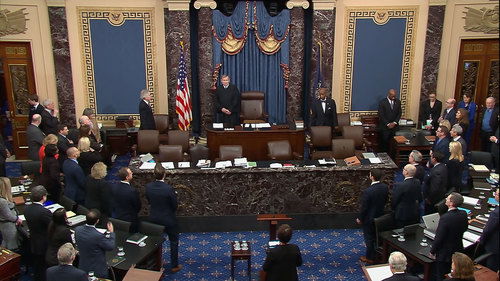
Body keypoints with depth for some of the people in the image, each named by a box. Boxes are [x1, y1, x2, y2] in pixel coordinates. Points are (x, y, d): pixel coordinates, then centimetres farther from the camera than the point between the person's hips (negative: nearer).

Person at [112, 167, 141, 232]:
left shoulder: (114, 187, -12)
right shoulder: (133, 191, -29)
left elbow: (113, 203, 4)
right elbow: (138, 207, -13)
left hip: (116, 218, 6)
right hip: (130, 220, -6)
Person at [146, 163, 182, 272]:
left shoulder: (148, 187, -15)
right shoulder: (169, 189, -28)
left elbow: (149, 201, 1)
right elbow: (175, 205, -15)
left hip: (154, 218, 5)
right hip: (168, 220, -4)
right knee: (174, 242, 16)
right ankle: (174, 265, 26)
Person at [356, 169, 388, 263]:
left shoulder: (367, 191, -32)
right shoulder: (385, 187, -12)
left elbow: (364, 207, -22)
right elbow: (385, 200, 3)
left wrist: (360, 219, -7)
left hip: (369, 218, -6)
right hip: (380, 216, 6)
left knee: (369, 238, 12)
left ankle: (369, 257, 27)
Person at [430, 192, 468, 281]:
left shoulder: (445, 217, -31)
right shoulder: (463, 214, -10)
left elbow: (438, 238, -24)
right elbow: (464, 228, 9)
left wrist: (432, 251, -10)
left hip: (444, 254, -7)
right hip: (458, 250, 7)